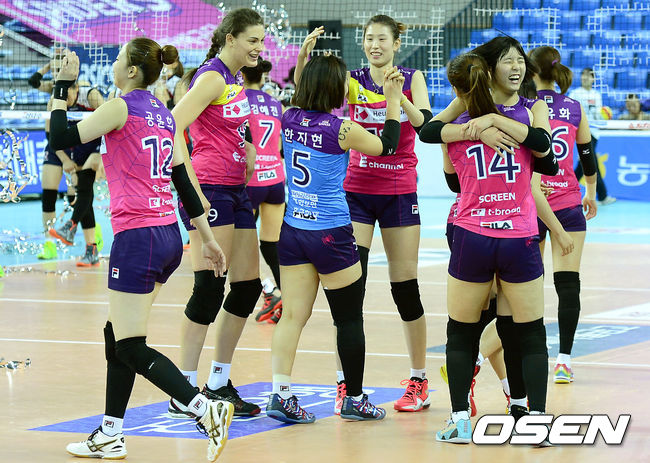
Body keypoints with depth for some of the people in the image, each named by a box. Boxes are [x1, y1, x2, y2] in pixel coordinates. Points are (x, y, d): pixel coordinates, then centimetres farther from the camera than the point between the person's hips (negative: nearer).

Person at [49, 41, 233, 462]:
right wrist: (208, 238, 20)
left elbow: (61, 139, -10)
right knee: (117, 336, 17)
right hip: (169, 237, 9)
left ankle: (206, 410, -19)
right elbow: (183, 179, 17)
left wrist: (63, 86, 0)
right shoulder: (162, 114, 13)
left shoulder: (121, 108, -10)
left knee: (132, 349, -5)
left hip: (138, 236, -9)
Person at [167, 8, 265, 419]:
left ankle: (219, 384, 18)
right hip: (210, 191, -10)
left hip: (236, 192, 10)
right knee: (209, 289, -11)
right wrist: (192, 188, -24)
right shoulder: (212, 77, -12)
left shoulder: (236, 81, 16)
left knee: (248, 287, 9)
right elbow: (172, 127, -21)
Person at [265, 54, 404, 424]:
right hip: (331, 234, -5)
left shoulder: (289, 119, -1)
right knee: (350, 319, 9)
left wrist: (311, 63, 28)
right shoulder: (342, 130, -15)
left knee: (293, 315, 5)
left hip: (293, 230, 6)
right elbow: (387, 146, 1)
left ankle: (280, 394, -4)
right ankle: (354, 399, 18)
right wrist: (394, 99, 10)